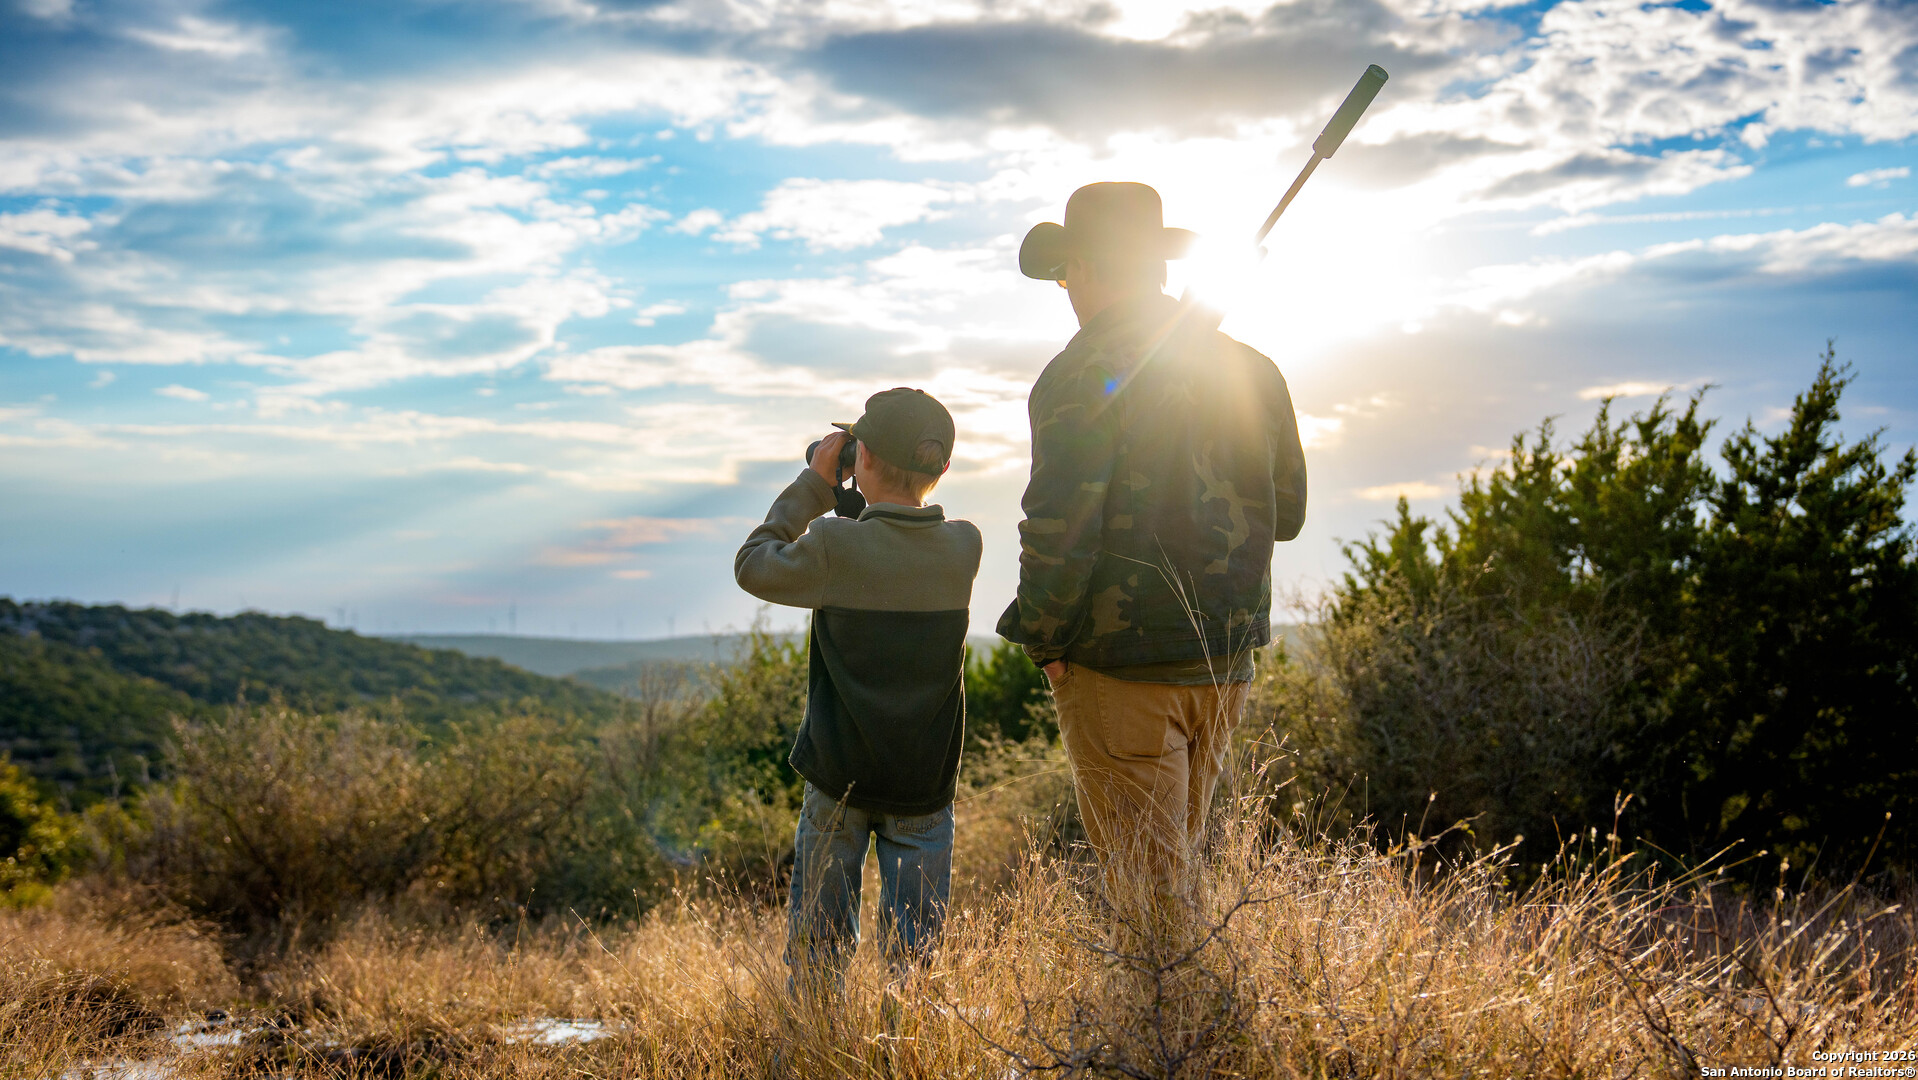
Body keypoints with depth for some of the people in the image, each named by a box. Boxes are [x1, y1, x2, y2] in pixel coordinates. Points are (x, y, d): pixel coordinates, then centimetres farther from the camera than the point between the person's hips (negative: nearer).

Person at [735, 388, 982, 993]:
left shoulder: (834, 546, -18)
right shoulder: (964, 547, -8)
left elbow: (753, 566, -1)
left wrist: (814, 485, 1)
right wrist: (850, 503, 7)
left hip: (839, 781, -2)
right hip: (925, 785, 2)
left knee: (819, 943, 13)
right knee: (916, 953, 10)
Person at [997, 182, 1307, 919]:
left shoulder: (1082, 376, -14)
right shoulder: (1251, 370, 6)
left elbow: (1059, 530, -19)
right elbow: (1285, 514, 14)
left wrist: (1044, 639, -5)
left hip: (1121, 669, -6)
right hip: (1225, 663, 7)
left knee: (1146, 883, 2)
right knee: (1171, 860, 21)